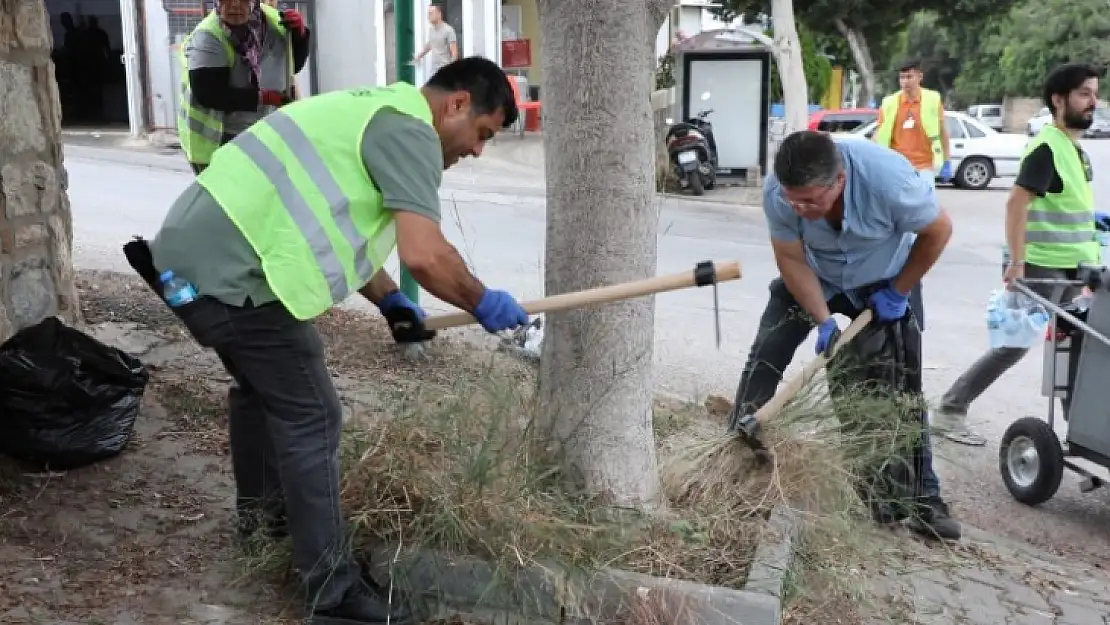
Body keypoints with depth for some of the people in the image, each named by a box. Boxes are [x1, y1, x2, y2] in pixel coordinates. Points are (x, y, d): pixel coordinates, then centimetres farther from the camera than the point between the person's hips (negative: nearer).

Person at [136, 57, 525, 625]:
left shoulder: (376, 113, 21)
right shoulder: (410, 129, -10)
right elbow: (424, 255, -23)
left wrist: (391, 303, 25)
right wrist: (482, 303, -6)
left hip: (190, 252, 11)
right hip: (233, 271, -11)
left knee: (261, 383, 28)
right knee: (310, 417, -4)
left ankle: (260, 510, 48)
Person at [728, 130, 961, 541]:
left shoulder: (888, 177, -38)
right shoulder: (777, 191, -32)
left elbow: (938, 230, -20)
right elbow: (791, 259, -18)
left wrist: (897, 293, -15)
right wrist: (823, 321, -23)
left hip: (883, 284, -1)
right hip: (813, 278, 2)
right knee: (765, 357, -8)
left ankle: (925, 498, 7)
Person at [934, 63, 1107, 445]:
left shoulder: (1075, 146, 13)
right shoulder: (1047, 147, -17)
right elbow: (1016, 203, -25)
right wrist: (1017, 261, -29)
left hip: (1072, 266, 9)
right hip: (1044, 266, -9)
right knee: (1015, 343, -6)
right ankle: (950, 411, 2)